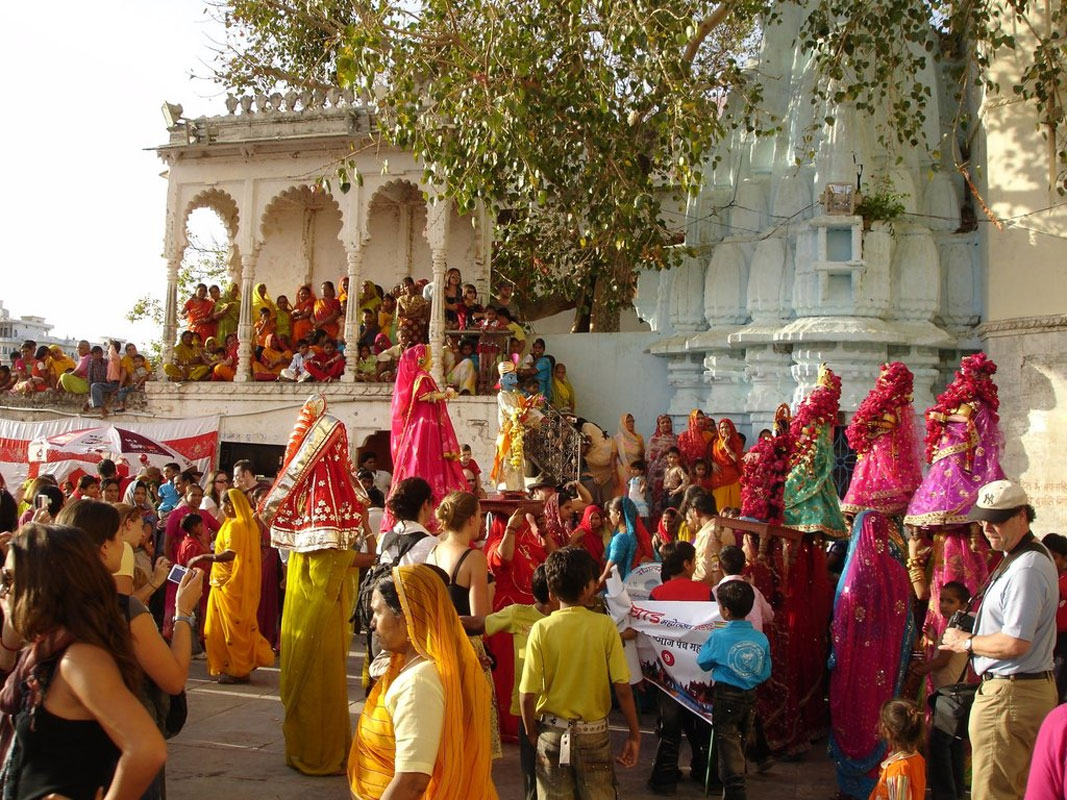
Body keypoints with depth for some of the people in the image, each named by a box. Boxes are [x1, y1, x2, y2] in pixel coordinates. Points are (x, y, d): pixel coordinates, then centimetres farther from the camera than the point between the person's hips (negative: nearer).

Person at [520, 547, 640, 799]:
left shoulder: (541, 629, -11)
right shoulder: (605, 626, -12)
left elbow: (527, 695, -11)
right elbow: (623, 688, -12)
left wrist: (532, 733, 6)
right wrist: (634, 734, 0)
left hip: (553, 732, 0)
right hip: (595, 733, 0)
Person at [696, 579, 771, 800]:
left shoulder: (718, 637, -19)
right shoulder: (761, 639, -9)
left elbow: (703, 663, -4)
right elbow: (766, 673, 0)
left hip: (726, 698, -5)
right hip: (750, 697, 5)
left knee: (729, 750, 4)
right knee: (740, 747, 23)